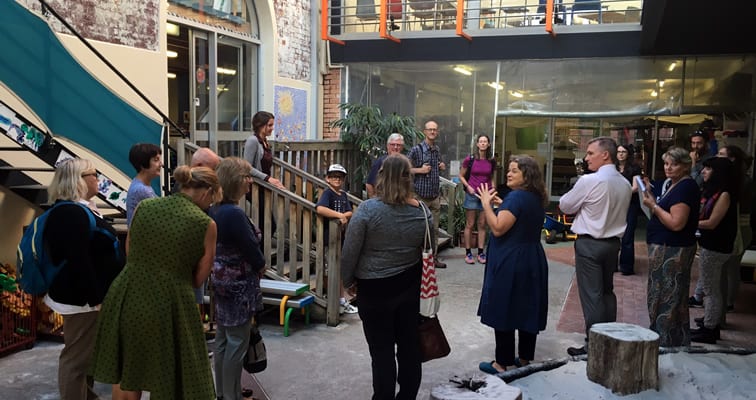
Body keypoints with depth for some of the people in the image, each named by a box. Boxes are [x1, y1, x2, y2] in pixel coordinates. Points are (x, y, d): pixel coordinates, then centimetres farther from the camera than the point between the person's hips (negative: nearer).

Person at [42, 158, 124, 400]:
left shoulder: (72, 210, 11)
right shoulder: (71, 214, -23)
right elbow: (78, 262, -28)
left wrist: (98, 295, 23)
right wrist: (96, 298, -24)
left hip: (83, 295, 11)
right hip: (80, 298, -11)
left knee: (85, 354, 22)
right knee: (77, 356, -1)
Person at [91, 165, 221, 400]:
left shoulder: (143, 207, 2)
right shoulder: (206, 224, -9)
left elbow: (129, 253, 14)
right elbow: (198, 279, 0)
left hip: (127, 298, 4)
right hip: (168, 307, -4)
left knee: (126, 378, 22)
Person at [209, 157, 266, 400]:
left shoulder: (215, 209, 5)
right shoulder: (234, 214, -24)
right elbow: (252, 249, -20)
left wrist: (255, 264, 8)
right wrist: (261, 266, 1)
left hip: (221, 282, 9)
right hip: (238, 285, -9)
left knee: (223, 339, 18)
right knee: (237, 342, 2)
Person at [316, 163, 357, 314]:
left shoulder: (343, 194, 10)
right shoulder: (327, 193, -13)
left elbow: (350, 213, 2)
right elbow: (320, 209, -33)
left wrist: (342, 216, -19)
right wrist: (340, 215, -28)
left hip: (341, 234, 7)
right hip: (329, 235, -7)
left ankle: (342, 300, 28)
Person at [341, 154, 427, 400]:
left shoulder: (367, 209, -16)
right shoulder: (422, 211, -4)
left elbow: (350, 252, -12)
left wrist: (348, 281, 4)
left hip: (375, 289, -4)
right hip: (410, 287, 4)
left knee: (382, 350, 7)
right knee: (409, 346, 16)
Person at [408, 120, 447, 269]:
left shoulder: (438, 150, 12)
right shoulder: (416, 149, -8)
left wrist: (442, 167, 7)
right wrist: (420, 170, -18)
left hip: (435, 196, 6)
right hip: (420, 196, -6)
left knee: (434, 229, 11)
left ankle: (434, 257, 20)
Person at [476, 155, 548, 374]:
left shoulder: (516, 197, -19)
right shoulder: (537, 199, 10)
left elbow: (498, 228, -23)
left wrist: (486, 203, -15)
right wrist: (500, 205, 19)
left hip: (510, 263, -9)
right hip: (533, 260, 9)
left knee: (503, 311, 0)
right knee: (527, 311, 14)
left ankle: (502, 363, 7)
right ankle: (525, 358, 24)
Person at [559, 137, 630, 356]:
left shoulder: (589, 181, -18)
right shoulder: (625, 184, 5)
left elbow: (565, 206, -8)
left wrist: (579, 206, 11)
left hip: (590, 244, -7)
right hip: (613, 242, 7)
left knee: (591, 295, -1)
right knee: (607, 291, 18)